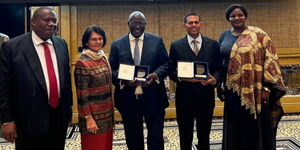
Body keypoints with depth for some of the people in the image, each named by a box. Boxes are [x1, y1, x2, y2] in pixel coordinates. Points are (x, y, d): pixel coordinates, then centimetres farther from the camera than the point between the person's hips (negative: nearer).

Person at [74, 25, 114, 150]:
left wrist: (111, 110, 13)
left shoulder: (104, 58, 6)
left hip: (107, 113, 7)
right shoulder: (82, 63, -15)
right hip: (93, 115, -7)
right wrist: (88, 118, -16)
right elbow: (82, 94, -15)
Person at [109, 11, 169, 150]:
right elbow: (111, 70, 3)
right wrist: (122, 79, -17)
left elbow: (166, 64, 4)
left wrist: (156, 75, -16)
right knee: (133, 137, 15)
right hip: (128, 99, 1)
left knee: (156, 134, 4)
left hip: (153, 97, -1)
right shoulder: (117, 44, 5)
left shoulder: (157, 41, 5)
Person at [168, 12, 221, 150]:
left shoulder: (213, 44, 4)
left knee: (204, 136, 15)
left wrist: (214, 79, -16)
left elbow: (219, 68, 3)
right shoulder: (176, 45, 1)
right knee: (185, 138, 14)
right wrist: (182, 77, -20)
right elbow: (171, 71, 0)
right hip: (184, 97, -1)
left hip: (206, 96, 1)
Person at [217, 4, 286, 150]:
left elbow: (270, 60, -8)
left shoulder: (258, 34, -5)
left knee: (255, 128, 4)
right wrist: (219, 85, 12)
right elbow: (220, 62, 16)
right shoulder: (224, 36, 9)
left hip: (254, 90, -4)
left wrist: (267, 87, -14)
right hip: (232, 90, 4)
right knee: (234, 129, 13)